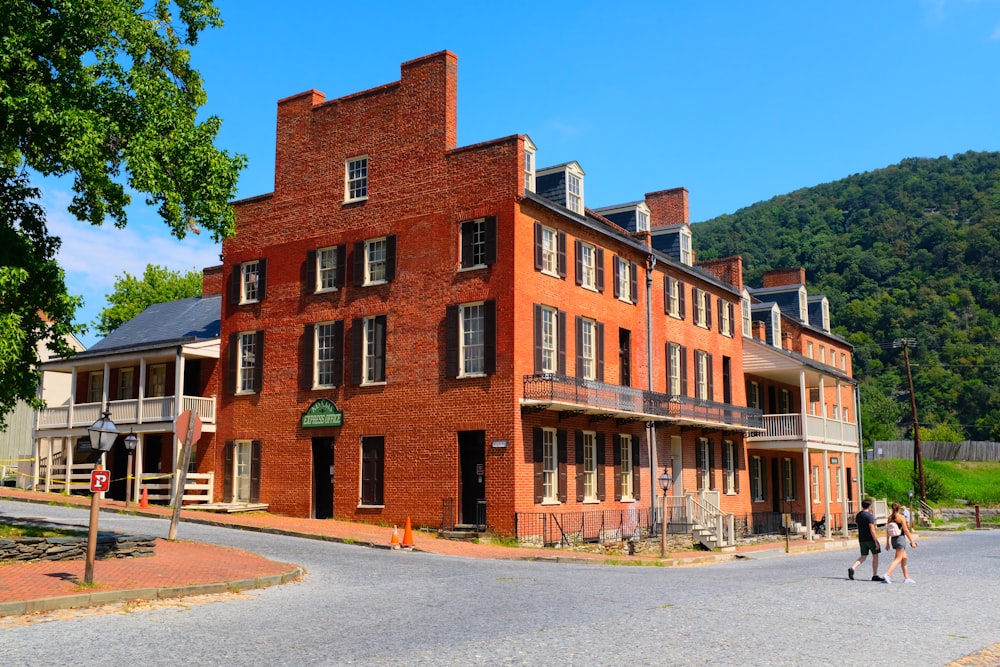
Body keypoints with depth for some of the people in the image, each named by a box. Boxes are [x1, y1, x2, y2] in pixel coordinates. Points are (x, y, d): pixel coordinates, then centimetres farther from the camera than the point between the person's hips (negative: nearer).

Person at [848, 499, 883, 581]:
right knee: (875, 556, 8)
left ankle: (852, 568, -12)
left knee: (863, 557, 11)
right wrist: (876, 541, -17)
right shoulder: (869, 515, -15)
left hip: (862, 539, 6)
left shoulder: (858, 515, 8)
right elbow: (872, 530, -19)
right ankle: (875, 575, 12)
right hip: (870, 539, -6)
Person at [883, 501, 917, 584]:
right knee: (898, 559, -6)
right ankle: (887, 575, -19)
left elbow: (887, 531, 9)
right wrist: (912, 541, -6)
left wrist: (887, 543, 15)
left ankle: (906, 578, 19)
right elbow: (906, 530, -12)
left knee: (904, 558, 17)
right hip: (900, 538, -7)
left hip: (893, 539, 7)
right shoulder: (901, 517, -11)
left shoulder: (890, 517, 8)